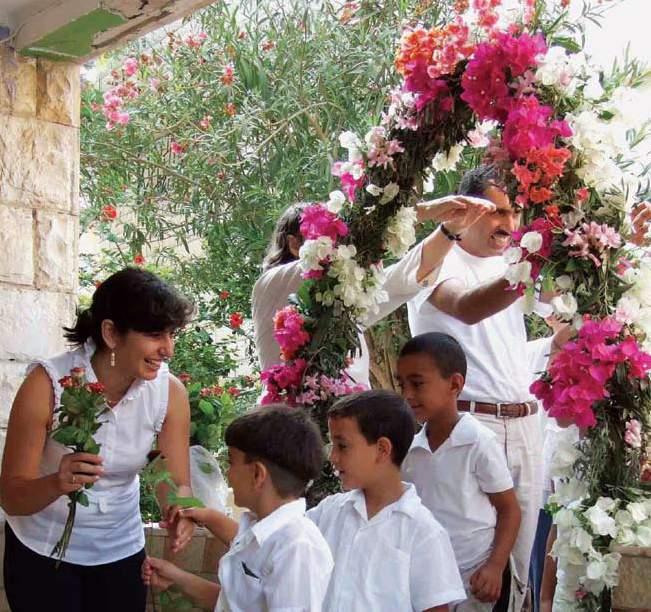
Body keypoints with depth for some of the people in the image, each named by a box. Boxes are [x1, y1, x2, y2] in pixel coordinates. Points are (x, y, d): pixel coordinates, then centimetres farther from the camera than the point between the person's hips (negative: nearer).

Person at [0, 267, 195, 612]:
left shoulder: (170, 393, -14)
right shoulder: (47, 384, -23)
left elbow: (176, 483, -8)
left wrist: (179, 510, -31)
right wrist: (57, 484, -41)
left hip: (121, 552, 3)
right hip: (43, 552, -3)